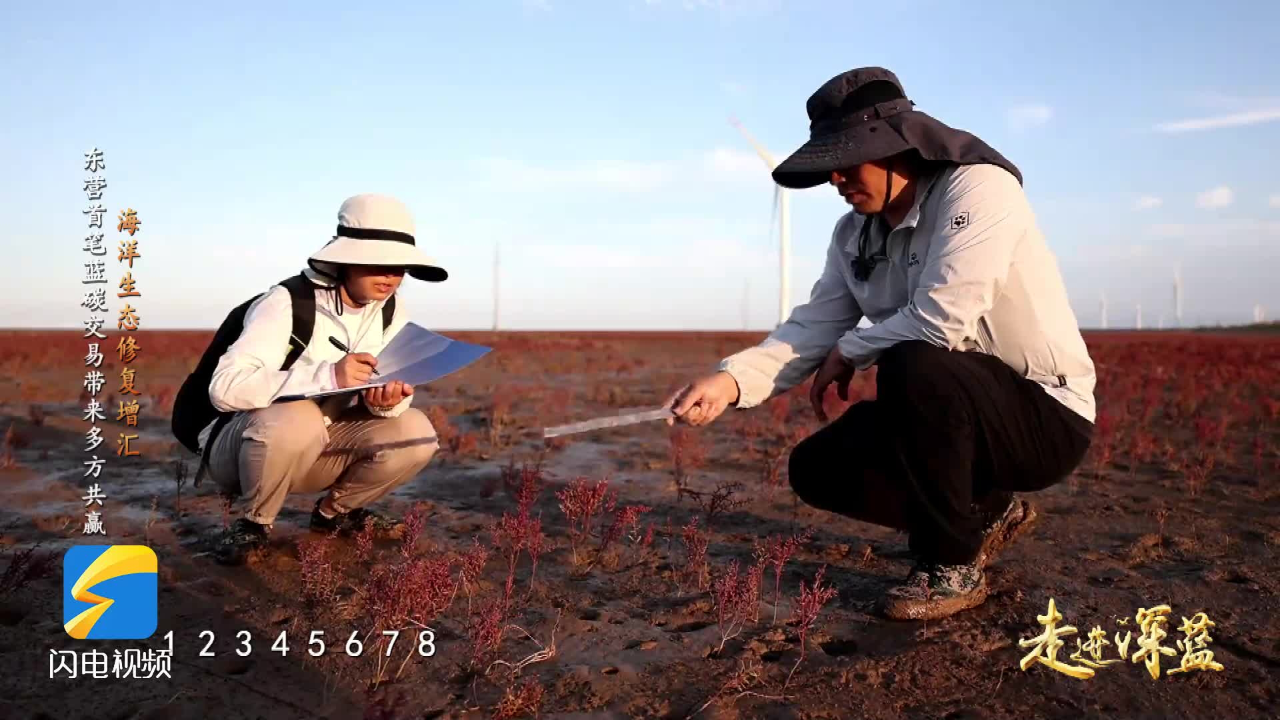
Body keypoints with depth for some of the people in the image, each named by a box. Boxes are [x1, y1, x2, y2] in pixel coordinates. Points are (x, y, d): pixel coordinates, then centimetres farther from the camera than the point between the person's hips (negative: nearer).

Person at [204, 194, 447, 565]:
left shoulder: (392, 314, -5)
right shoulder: (287, 302, -24)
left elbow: (394, 396, -6)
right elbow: (225, 386, -35)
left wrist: (387, 399, -31)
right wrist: (327, 376, -44)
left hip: (318, 450, 6)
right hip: (240, 445, -5)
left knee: (414, 432, -16)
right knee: (297, 420, -38)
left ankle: (334, 510, 10)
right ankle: (255, 523, -8)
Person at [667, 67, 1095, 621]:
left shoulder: (979, 188, -20)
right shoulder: (854, 235, 2)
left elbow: (943, 320, -31)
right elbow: (812, 327, -6)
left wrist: (851, 352, -14)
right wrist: (731, 379, -24)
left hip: (1047, 415, -7)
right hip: (953, 414, 8)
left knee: (912, 367, -35)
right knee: (818, 469, -4)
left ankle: (952, 566, -14)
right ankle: (989, 514, 14)